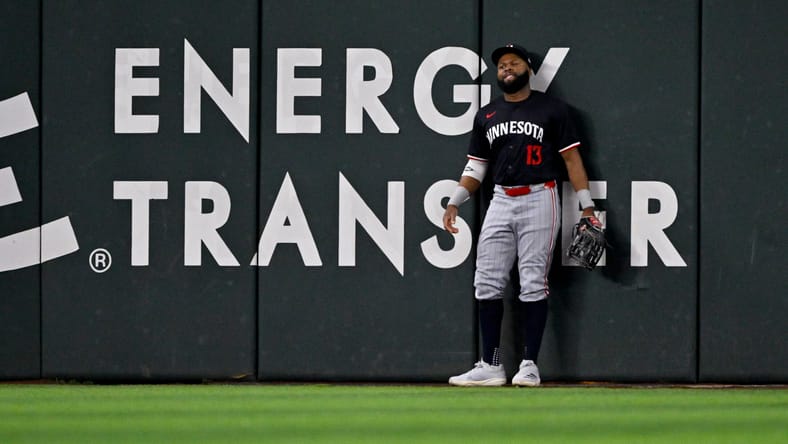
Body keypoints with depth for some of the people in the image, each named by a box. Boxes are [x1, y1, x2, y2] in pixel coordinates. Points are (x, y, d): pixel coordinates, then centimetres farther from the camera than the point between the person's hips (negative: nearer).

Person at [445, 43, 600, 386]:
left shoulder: (552, 110, 2)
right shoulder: (486, 116, 14)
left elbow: (571, 158, 0)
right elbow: (476, 166, 17)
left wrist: (587, 207, -5)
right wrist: (454, 203, 6)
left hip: (539, 200, -4)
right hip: (501, 201, 5)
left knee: (533, 283, -7)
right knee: (488, 283, -2)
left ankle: (529, 365, -3)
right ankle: (490, 367, 2)